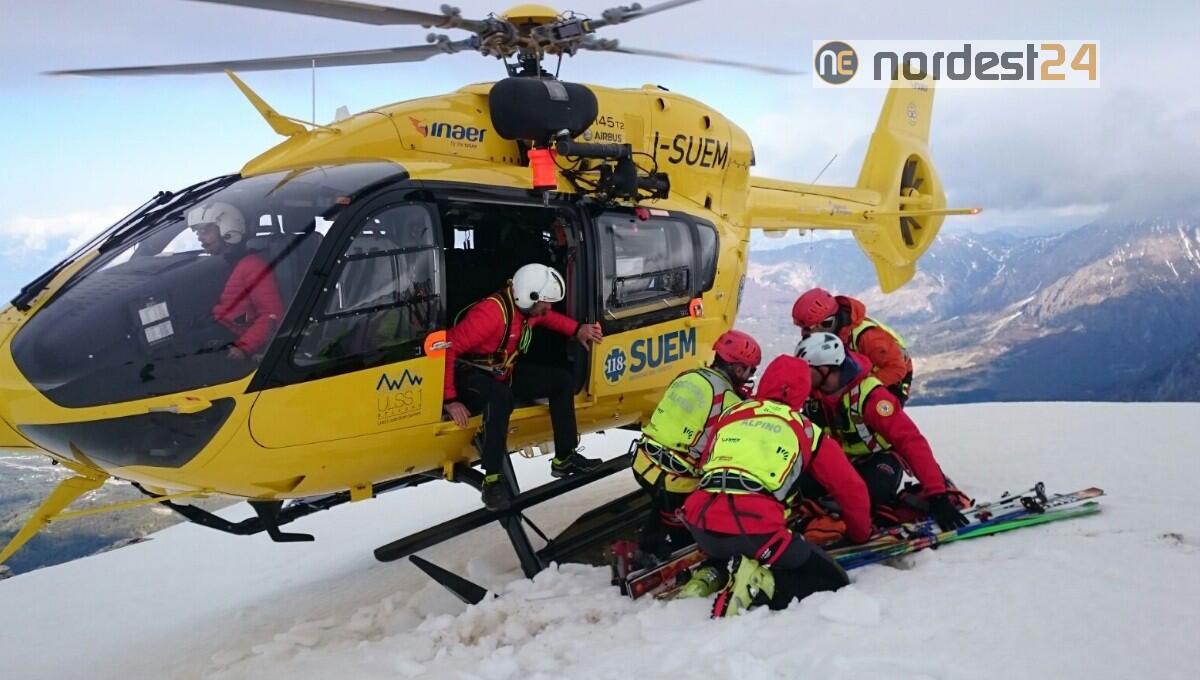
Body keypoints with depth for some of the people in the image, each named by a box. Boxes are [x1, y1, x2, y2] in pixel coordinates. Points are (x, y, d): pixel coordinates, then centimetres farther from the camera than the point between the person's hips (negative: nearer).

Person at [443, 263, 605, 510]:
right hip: (470, 374, -9)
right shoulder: (491, 313, -30)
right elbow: (446, 347, -32)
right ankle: (492, 479, -32)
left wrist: (577, 330, 4)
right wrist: (449, 399, -33)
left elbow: (547, 318, 22)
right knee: (501, 397, -41)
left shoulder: (526, 307, -4)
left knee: (563, 380, 4)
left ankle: (564, 458, 10)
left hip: (503, 372, 9)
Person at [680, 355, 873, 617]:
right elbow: (851, 488, 22)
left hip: (700, 525, 5)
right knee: (834, 583, 10)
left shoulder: (731, 414, 22)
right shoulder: (805, 429, 15)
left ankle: (712, 575, 7)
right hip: (756, 531, -5)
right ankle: (758, 583, -13)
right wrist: (861, 534, 40)